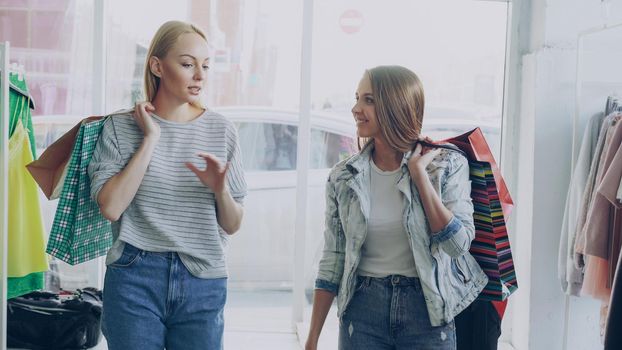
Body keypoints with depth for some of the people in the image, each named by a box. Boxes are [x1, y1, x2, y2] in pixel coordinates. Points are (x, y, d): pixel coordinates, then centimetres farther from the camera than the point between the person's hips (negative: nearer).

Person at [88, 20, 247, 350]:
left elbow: (232, 225, 7)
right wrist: (150, 139, -10)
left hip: (203, 283, 2)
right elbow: (111, 207, -13)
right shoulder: (120, 127, 1)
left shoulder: (221, 130, 4)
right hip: (135, 278, -1)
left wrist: (220, 190, -14)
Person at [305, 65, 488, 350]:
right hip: (363, 310, 2)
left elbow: (457, 244, -14)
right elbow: (332, 262, 3)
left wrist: (419, 173, -15)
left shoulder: (447, 165, -5)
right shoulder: (343, 177, 0)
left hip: (427, 311, -1)